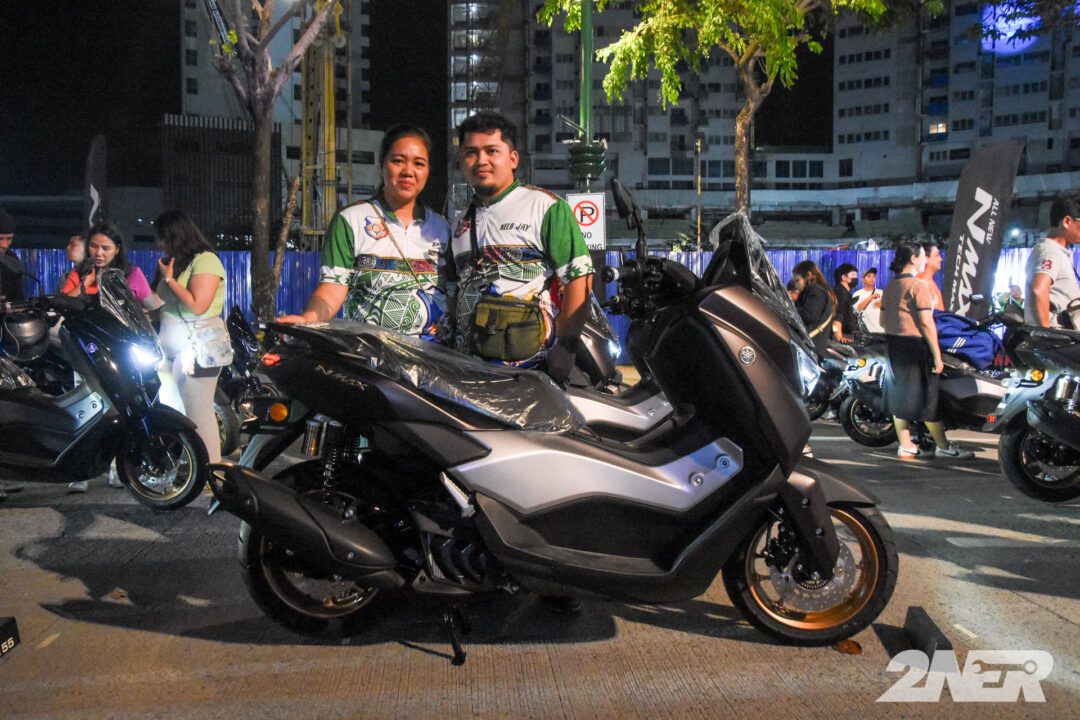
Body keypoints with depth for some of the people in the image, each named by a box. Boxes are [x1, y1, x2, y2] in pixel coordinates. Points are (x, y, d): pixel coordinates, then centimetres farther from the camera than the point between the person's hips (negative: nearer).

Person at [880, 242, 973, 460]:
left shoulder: (890, 287, 11)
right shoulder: (919, 285, -14)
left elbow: (883, 321, 13)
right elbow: (926, 322, -18)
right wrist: (937, 356, -16)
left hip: (893, 345, 8)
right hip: (915, 346, -8)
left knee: (899, 395, 10)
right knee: (928, 396, 0)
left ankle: (905, 446, 14)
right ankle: (943, 447, 9)